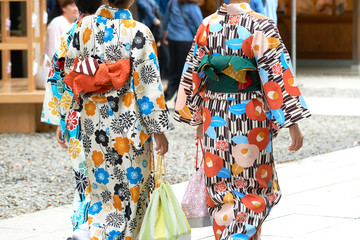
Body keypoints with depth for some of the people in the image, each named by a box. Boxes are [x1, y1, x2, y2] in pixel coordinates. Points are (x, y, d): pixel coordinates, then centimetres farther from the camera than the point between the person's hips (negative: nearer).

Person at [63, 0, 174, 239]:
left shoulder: (84, 26, -1)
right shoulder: (138, 32, -15)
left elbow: (70, 75, 6)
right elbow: (148, 84, -14)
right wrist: (159, 129, -7)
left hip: (93, 119, 4)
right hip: (128, 120, -4)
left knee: (102, 187, 17)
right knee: (131, 186, 10)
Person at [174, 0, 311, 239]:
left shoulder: (208, 25, 3)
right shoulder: (261, 26, -11)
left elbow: (193, 73, 8)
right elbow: (277, 74, -15)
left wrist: (198, 120, 17)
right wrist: (293, 124, -12)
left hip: (214, 116, 4)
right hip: (249, 114, -4)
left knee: (221, 184, 15)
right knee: (255, 186, 9)